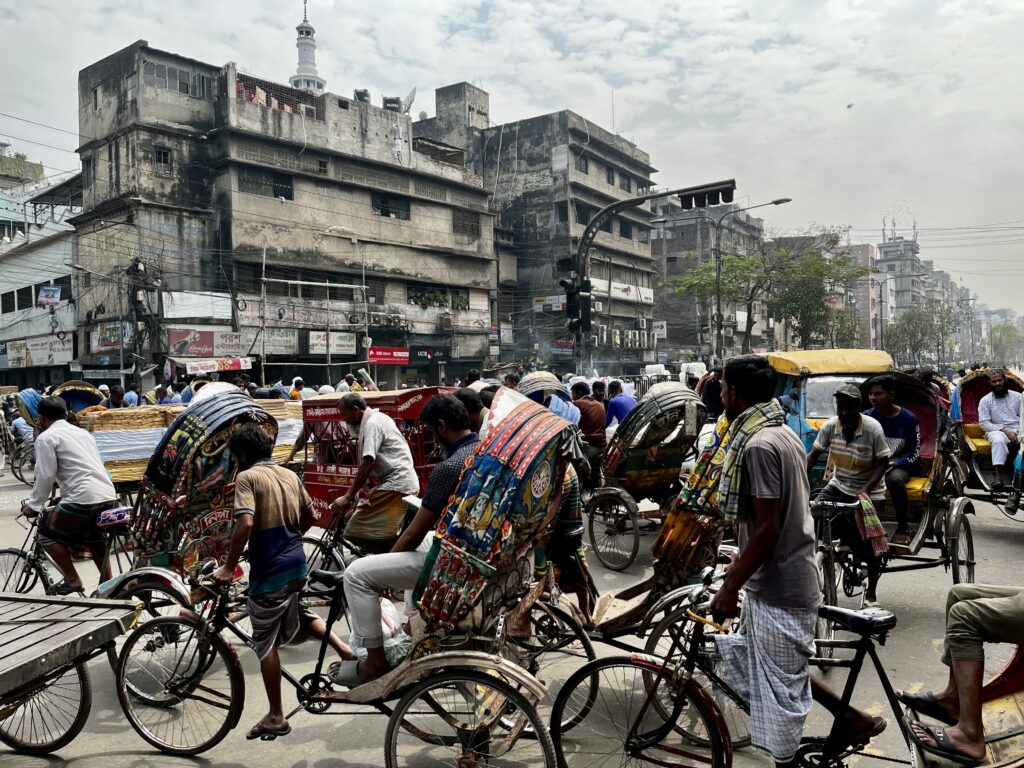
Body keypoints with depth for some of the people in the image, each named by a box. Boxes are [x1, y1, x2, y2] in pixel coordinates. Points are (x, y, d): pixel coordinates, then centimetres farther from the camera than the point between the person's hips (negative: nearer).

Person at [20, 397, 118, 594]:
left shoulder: (46, 437, 2)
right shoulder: (82, 432, 23)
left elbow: (45, 476, -3)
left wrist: (33, 505, 9)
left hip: (83, 497, -7)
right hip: (108, 495, 7)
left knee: (47, 535, 14)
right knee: (94, 539, 27)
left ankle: (72, 580, 11)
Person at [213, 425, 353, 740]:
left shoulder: (247, 477, -12)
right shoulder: (290, 474, 10)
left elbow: (245, 524, -24)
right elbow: (309, 516, 17)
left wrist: (229, 567, -16)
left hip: (269, 570, -7)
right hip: (296, 563, 7)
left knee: (265, 643, 7)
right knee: (297, 613, 32)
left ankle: (276, 717, 15)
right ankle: (344, 649, 17)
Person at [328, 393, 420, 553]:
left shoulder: (371, 424, -13)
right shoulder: (379, 417, 18)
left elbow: (367, 464, -21)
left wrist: (348, 497, -18)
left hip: (395, 484, -11)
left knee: (355, 532, -12)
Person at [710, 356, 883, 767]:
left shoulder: (759, 445, -22)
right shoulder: (783, 433, 8)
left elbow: (767, 529, -23)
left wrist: (729, 588, -16)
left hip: (777, 588, -10)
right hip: (783, 579, 10)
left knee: (778, 691, 5)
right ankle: (849, 717, 27)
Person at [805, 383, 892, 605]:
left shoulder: (873, 428, -21)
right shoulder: (831, 425, -12)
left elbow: (883, 462, -15)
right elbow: (813, 455, -5)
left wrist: (865, 490, -27)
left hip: (868, 491, -4)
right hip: (838, 485, 4)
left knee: (867, 542, -2)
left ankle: (871, 591, 21)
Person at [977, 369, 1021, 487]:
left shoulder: (1017, 396, 14)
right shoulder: (985, 401, 7)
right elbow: (984, 423, -1)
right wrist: (1004, 430, -14)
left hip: (1018, 431, 2)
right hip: (997, 431, -2)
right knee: (999, 441, -38)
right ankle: (998, 478, -46)